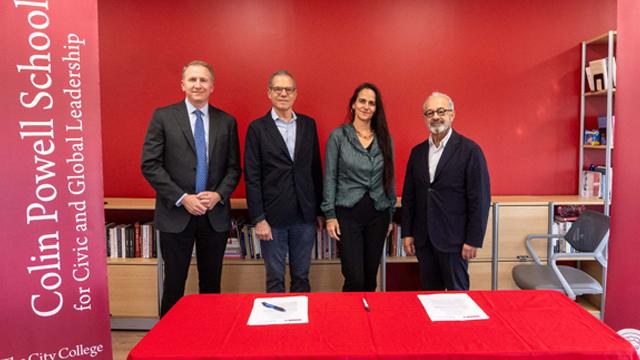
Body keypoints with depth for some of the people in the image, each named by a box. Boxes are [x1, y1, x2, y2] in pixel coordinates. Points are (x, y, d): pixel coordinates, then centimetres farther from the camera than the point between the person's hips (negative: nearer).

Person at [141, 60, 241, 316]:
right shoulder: (163, 117, 0)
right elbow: (150, 165, -5)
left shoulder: (227, 121, 6)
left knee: (211, 282, 13)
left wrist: (219, 194, -10)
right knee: (174, 282, 8)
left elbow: (233, 167, 7)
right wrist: (182, 198, -13)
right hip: (176, 214, -2)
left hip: (215, 214, 2)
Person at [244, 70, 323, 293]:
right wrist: (258, 219, -9)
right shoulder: (257, 128, -2)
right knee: (275, 279, 10)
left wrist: (319, 210, 8)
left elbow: (316, 169, 9)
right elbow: (252, 178, -5)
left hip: (305, 215, 3)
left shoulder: (308, 124, 7)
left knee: (302, 277, 14)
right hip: (273, 216, -3)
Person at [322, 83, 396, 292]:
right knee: (355, 278, -5)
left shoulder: (384, 138, 6)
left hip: (378, 213, 3)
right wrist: (330, 215, -6)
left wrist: (391, 215, 10)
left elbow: (389, 178, 10)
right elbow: (330, 177, -2)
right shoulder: (338, 136, -3)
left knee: (371, 276, 11)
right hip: (348, 213, -3)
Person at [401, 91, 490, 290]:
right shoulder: (417, 152, 9)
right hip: (423, 240, 5)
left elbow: (480, 199, -9)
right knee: (429, 294, 14)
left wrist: (473, 240, -11)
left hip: (454, 240, -4)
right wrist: (407, 233, 7)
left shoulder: (470, 150, -7)